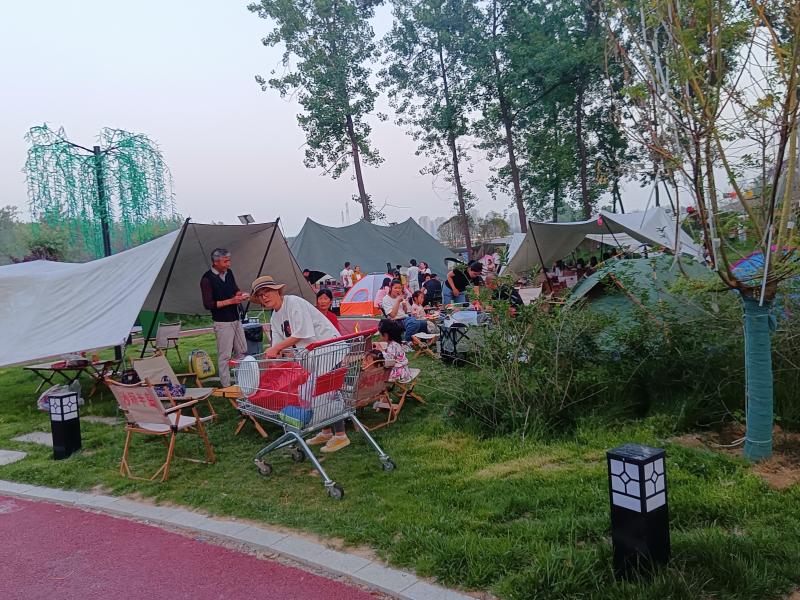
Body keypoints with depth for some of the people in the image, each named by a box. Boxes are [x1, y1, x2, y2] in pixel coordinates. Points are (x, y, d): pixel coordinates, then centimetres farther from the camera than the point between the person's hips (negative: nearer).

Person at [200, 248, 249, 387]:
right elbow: (208, 304, -18)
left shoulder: (229, 273, 6)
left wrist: (239, 294, -3)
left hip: (236, 319, 7)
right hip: (222, 322, -7)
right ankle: (226, 386, 7)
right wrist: (231, 301, -22)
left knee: (242, 351, 13)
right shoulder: (207, 279, -15)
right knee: (225, 355, -1)